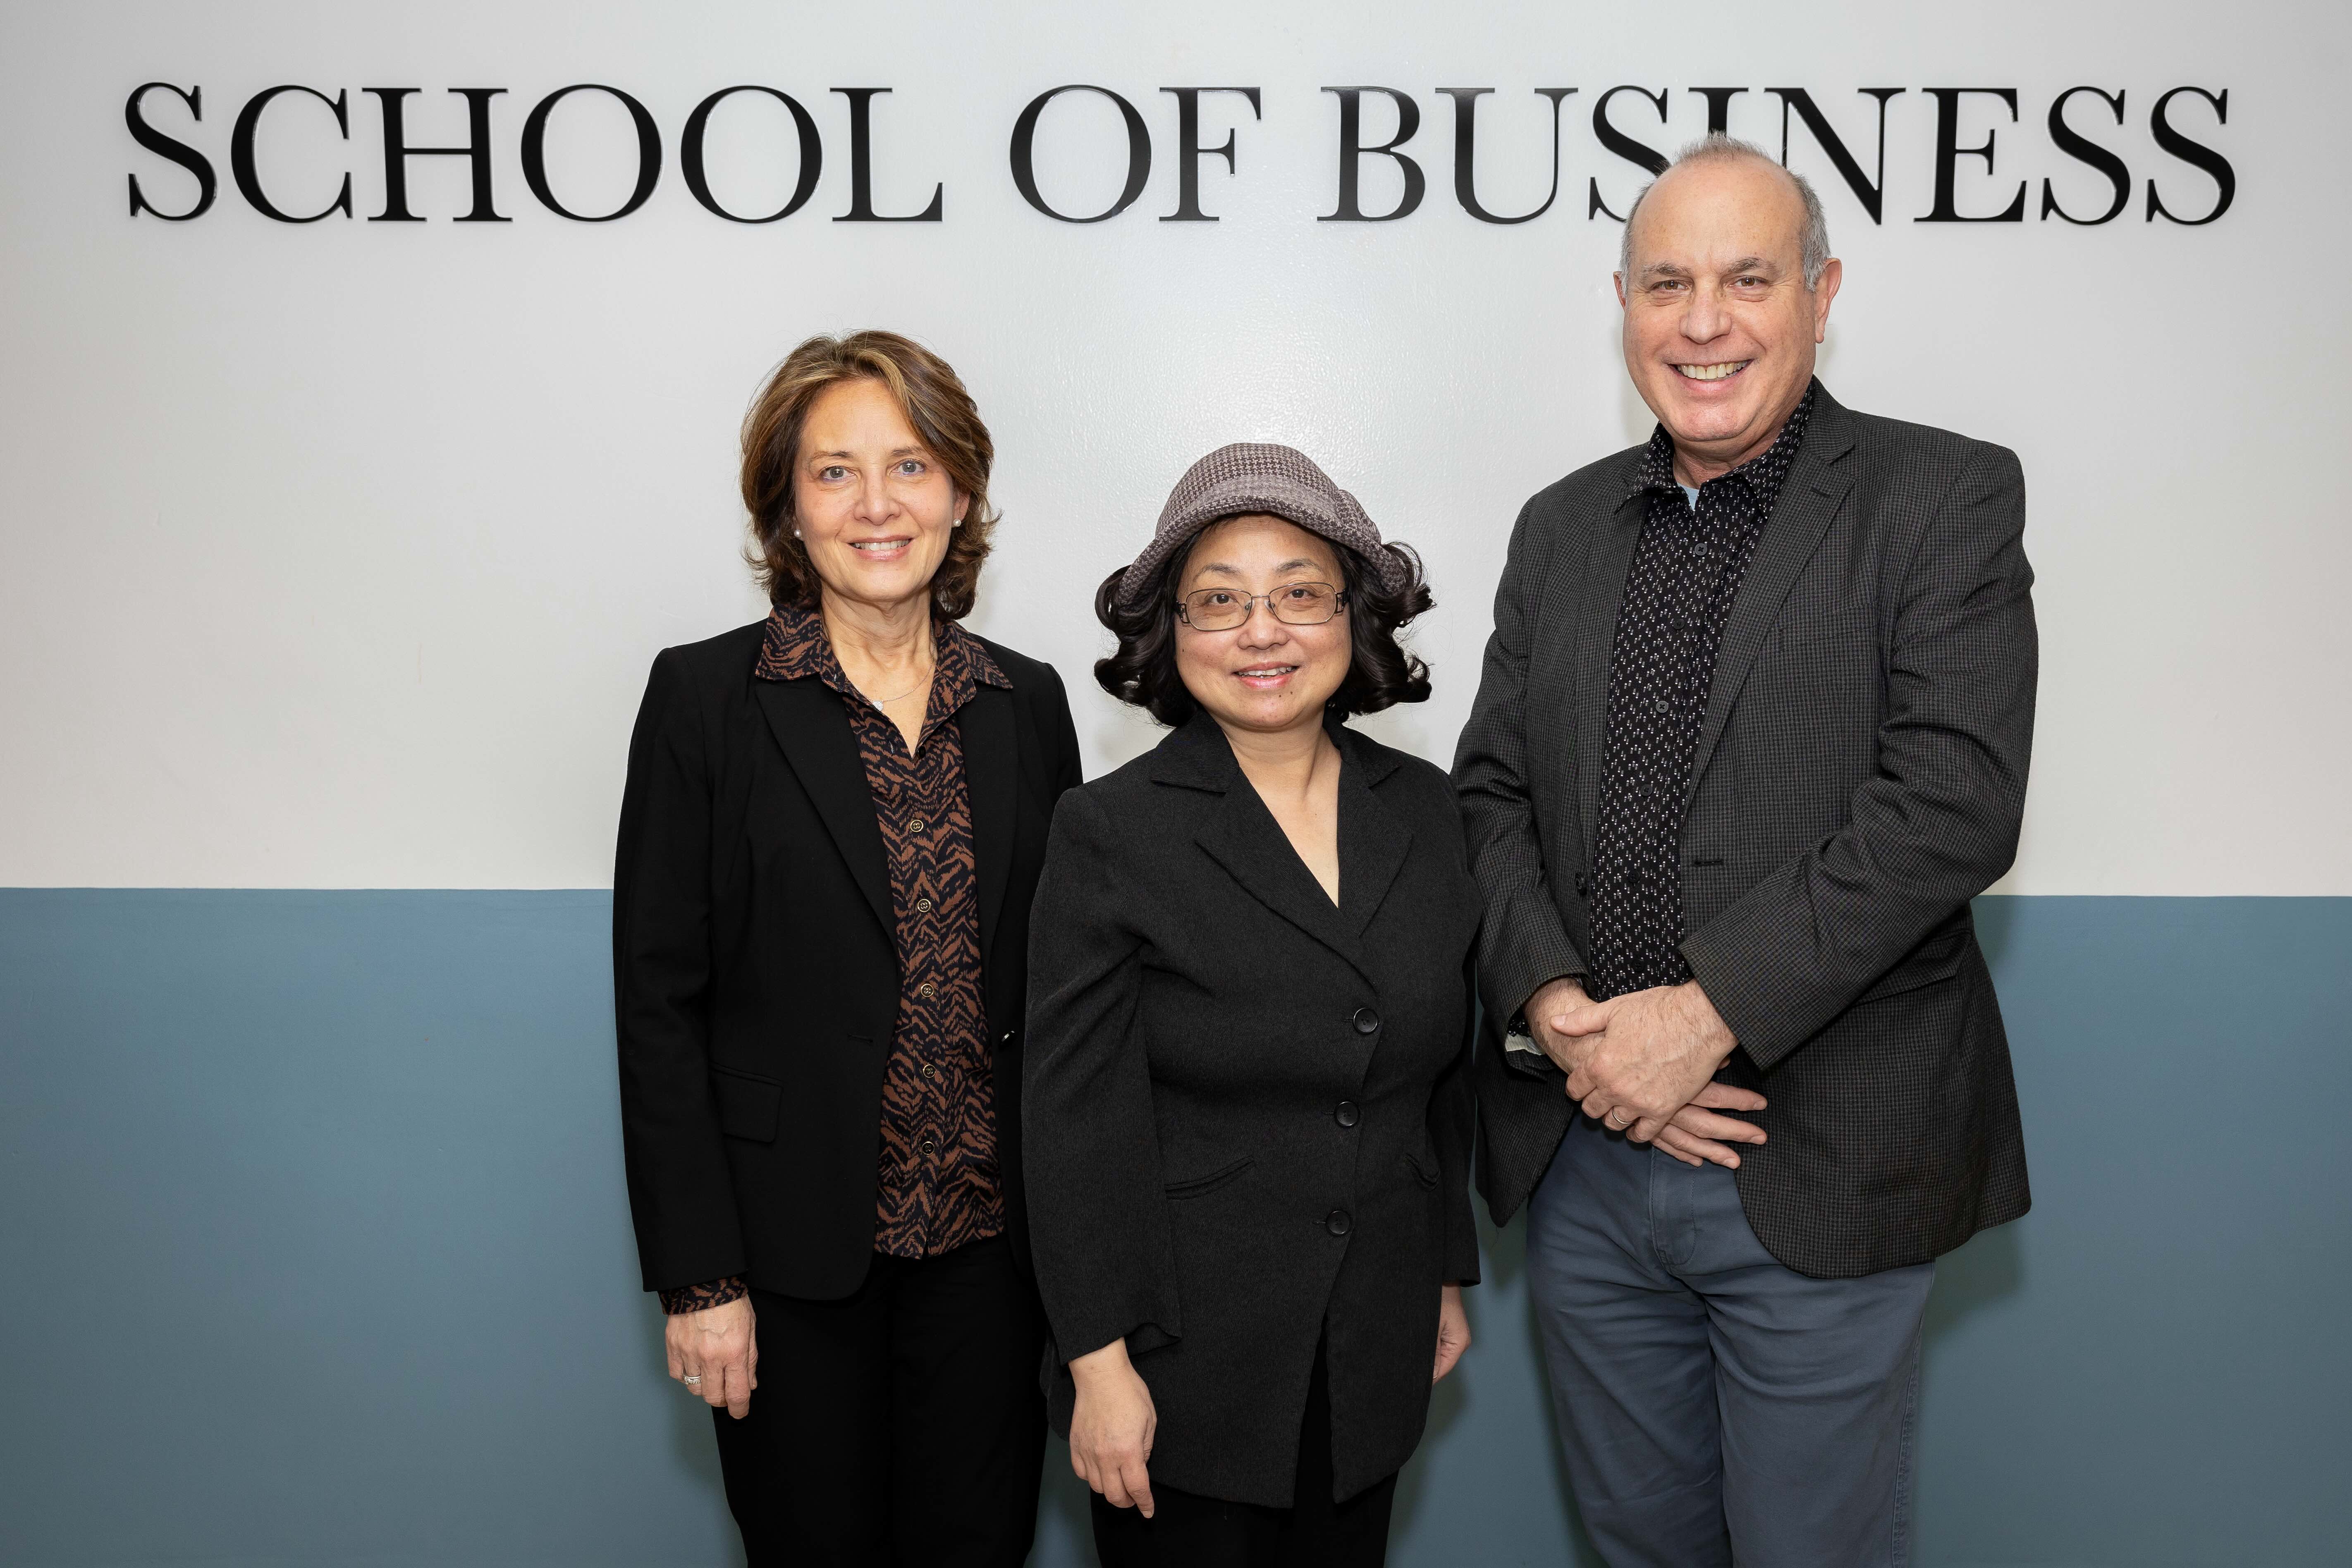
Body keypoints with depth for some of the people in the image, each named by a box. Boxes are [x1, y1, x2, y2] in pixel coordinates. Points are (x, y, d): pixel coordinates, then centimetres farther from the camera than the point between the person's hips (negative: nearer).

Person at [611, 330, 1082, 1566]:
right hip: (792, 1249, -3)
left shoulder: (1028, 703, 4)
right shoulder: (706, 697, -6)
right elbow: (660, 1000, -7)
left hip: (988, 1241, 3)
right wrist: (698, 1279, -9)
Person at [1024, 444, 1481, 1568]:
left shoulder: (1424, 812, 3)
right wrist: (1099, 1362, -12)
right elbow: (1074, 1119, -12)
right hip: (1184, 1361, -4)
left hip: (1374, 1355, 4)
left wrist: (1448, 1277, 14)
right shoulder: (1112, 832, -11)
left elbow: (1444, 1073, 11)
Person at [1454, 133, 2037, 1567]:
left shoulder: (1945, 499, -5)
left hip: (1822, 1174, -4)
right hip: (1584, 1150, 5)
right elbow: (1492, 791, 6)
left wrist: (1708, 1013, -21)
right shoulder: (1563, 525, 10)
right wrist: (1553, 1006, -11)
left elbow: (1954, 802, -16)